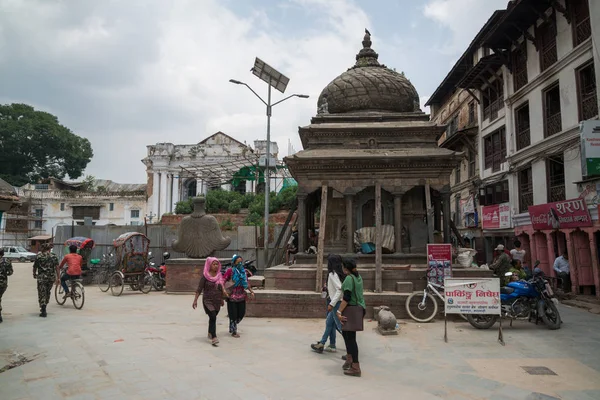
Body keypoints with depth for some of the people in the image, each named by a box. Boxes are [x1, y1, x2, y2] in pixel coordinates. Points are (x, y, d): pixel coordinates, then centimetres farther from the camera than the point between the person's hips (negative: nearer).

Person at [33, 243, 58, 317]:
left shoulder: (39, 257, -2)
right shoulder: (54, 257, 1)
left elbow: (35, 267, 6)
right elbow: (57, 267, -4)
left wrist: (34, 274, 26)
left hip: (41, 278, -2)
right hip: (51, 277, 2)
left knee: (42, 294, 3)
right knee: (47, 292, 21)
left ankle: (43, 312, -4)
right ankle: (43, 308, 32)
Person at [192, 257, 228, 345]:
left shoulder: (219, 275, 7)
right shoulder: (205, 276, -8)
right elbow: (199, 289, -7)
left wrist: (222, 299, 19)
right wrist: (195, 300, -10)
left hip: (217, 301, 5)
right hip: (208, 300, -5)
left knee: (212, 318, 16)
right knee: (213, 317, -17)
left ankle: (210, 334, 36)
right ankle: (214, 338, -19)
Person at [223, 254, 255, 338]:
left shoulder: (244, 271, 5)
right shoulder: (230, 271, -10)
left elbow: (246, 283, 15)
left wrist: (251, 291, 6)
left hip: (241, 296, 5)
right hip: (232, 296, -5)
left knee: (241, 314, 10)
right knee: (233, 314, 2)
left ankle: (232, 327, 36)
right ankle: (233, 331, 21)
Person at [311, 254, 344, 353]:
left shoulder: (333, 274, -19)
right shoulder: (339, 273, 7)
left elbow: (339, 289, -26)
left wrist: (332, 304, -25)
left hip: (337, 303, -10)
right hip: (337, 302, 10)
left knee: (341, 326, -3)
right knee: (329, 322, 17)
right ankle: (321, 344, 25)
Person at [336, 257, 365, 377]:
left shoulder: (349, 278, -17)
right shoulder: (358, 277, 11)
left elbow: (347, 297, -22)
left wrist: (339, 312, -19)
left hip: (352, 309, -9)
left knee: (350, 337, -2)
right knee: (345, 332, 22)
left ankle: (356, 368, 3)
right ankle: (349, 358, 31)